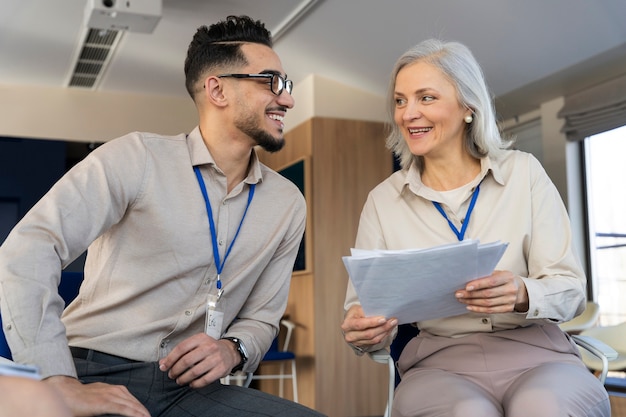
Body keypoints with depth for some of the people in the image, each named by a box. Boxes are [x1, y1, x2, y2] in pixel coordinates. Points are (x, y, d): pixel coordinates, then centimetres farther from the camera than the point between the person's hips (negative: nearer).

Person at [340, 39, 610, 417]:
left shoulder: (524, 173, 4)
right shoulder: (382, 201, 7)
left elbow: (571, 289, 1)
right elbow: (364, 298, 3)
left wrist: (523, 294, -21)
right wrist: (365, 331, -21)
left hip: (534, 352, 0)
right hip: (439, 362, 0)